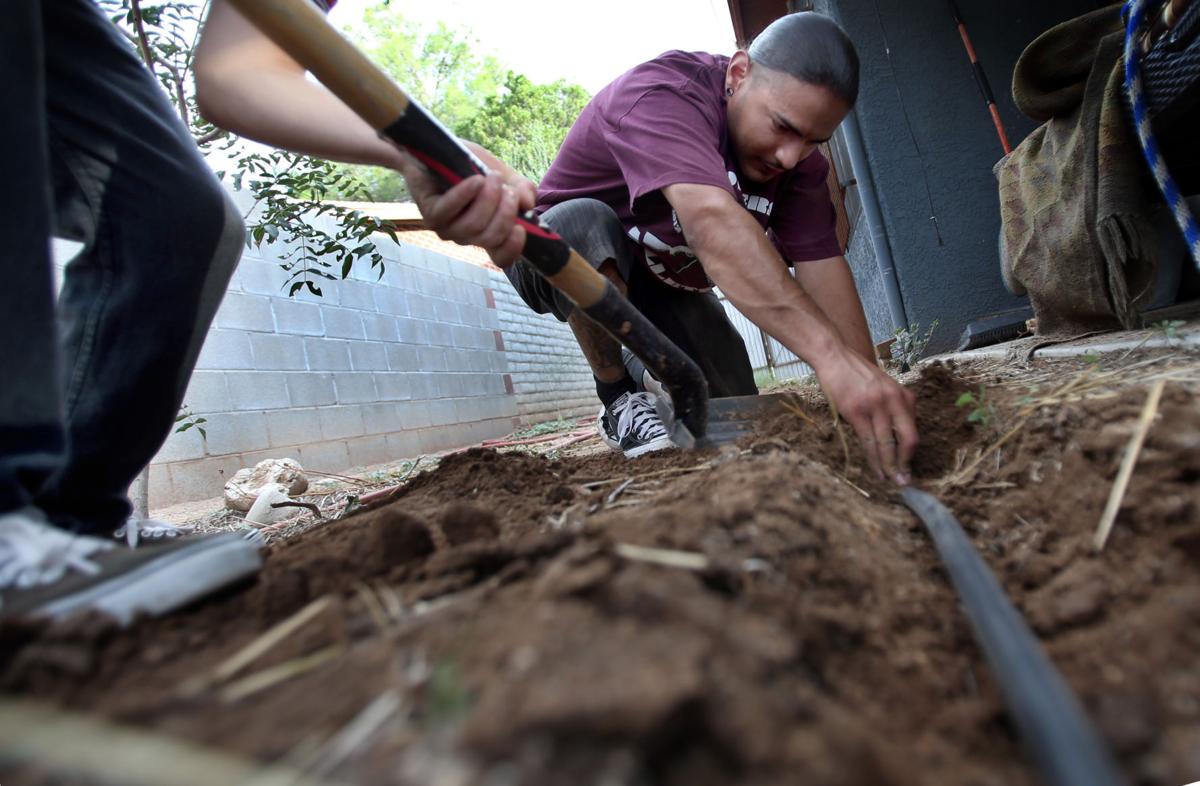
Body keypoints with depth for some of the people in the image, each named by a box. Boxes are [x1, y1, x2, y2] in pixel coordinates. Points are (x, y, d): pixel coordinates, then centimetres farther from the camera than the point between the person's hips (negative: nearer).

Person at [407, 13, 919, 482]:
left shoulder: (796, 154, -12)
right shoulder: (661, 94, -34)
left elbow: (822, 266, -20)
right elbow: (711, 220, -51)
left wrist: (870, 393, -31)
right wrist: (832, 356, -60)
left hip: (666, 283, 5)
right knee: (583, 223, -39)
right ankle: (618, 401, -17)